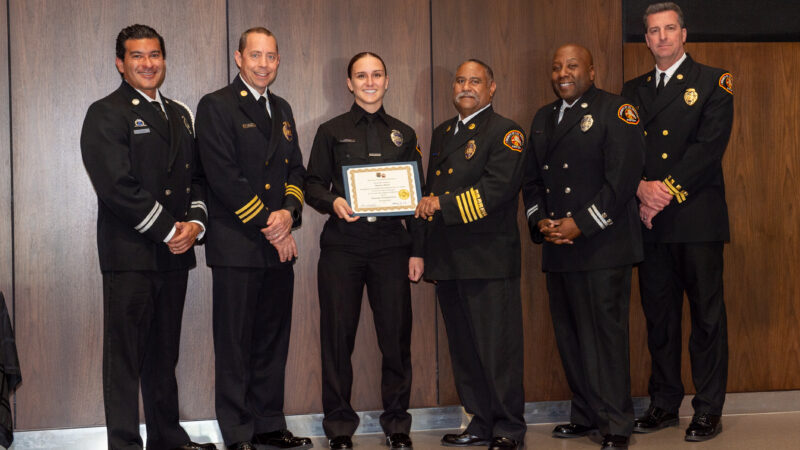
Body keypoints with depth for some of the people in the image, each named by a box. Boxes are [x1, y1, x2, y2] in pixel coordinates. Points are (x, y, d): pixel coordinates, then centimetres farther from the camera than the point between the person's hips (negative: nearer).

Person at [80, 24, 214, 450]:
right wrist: (168, 231, -13)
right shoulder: (106, 114, -5)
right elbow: (118, 186, -15)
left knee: (165, 353, 14)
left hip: (174, 254, 7)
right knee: (125, 355, -2)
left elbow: (197, 177, 18)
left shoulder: (180, 114, 18)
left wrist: (195, 222, -1)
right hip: (129, 255, -7)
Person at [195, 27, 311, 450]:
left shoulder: (282, 110, 18)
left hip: (279, 246, 7)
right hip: (237, 245, -6)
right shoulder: (216, 106, -4)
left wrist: (288, 212, -5)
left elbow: (295, 169, 16)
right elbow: (224, 177, -13)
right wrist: (268, 226, -12)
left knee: (273, 340, 10)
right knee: (235, 344, -1)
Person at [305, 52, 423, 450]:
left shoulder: (403, 135, 15)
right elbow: (313, 185, 7)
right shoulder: (331, 132, 10)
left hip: (391, 246, 1)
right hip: (341, 245, -1)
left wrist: (417, 250, 7)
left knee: (396, 335, 0)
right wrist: (334, 202, -15)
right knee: (338, 335, 0)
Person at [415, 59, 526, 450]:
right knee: (464, 351, 10)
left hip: (488, 260, -7)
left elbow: (498, 188, -16)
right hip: (447, 261, 7)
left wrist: (443, 206, -15)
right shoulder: (442, 133, 21)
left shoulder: (505, 132, -3)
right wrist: (427, 206, 8)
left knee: (498, 348, -4)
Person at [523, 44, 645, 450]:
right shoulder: (543, 119, 20)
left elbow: (623, 177, -11)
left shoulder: (616, 112, -2)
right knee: (569, 335, 9)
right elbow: (531, 178, 20)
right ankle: (585, 416, 20)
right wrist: (539, 221, 1)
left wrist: (581, 225, -15)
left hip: (602, 246, -7)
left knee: (605, 334, -6)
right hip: (557, 249, 7)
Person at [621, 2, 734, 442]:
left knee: (707, 315, -1)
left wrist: (667, 190, -14)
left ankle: (708, 410, 7)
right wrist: (642, 189, -10)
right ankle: (664, 403, 19)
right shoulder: (633, 90, 17)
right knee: (658, 315, 9)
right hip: (650, 222, 4)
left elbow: (710, 144, -9)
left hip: (697, 218, -4)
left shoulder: (713, 82, 3)